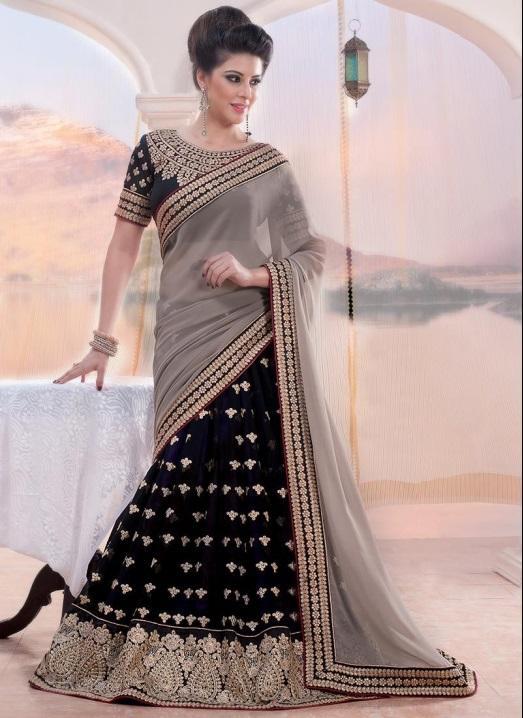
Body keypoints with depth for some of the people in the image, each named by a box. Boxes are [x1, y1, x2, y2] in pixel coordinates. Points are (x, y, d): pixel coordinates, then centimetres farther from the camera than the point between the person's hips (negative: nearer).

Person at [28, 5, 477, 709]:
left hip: (262, 342, 1)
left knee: (266, 484, -3)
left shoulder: (270, 164, 12)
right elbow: (124, 245, 10)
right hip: (190, 341, -1)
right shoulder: (157, 149, 10)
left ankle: (261, 647, 11)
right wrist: (103, 342, 7)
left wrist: (256, 273, -10)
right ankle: (170, 645, 10)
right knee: (190, 479, -6)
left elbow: (312, 253, 10)